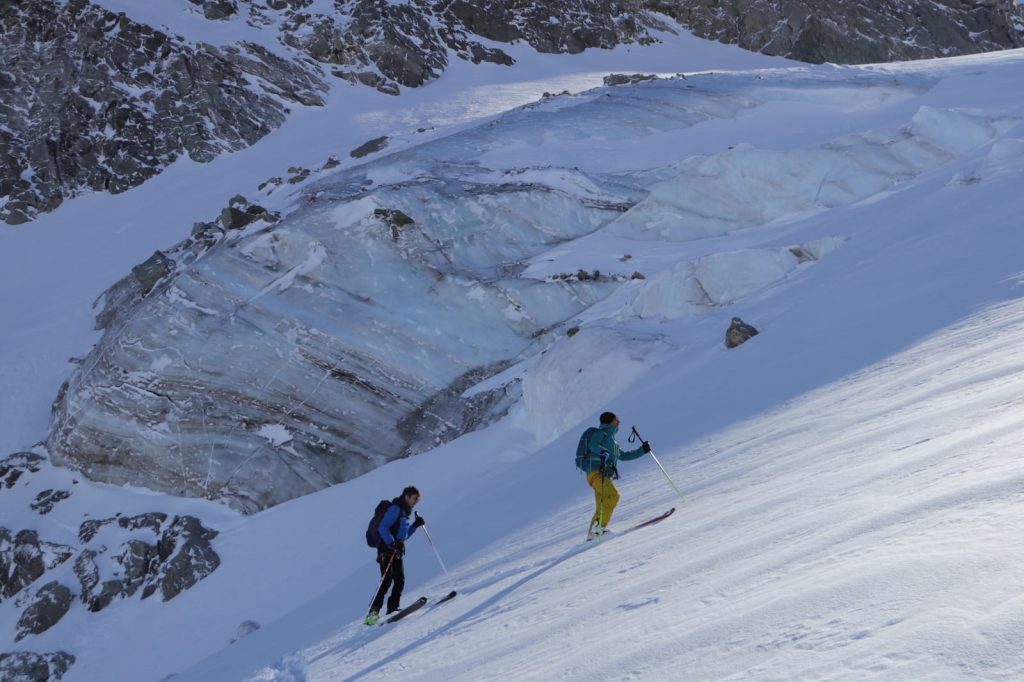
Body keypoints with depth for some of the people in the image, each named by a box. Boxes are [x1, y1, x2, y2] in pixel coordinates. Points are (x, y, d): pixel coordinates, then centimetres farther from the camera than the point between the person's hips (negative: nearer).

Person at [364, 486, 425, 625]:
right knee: (387, 580, -15)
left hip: (397, 551, 9)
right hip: (387, 550, -9)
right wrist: (392, 543, -28)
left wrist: (415, 525, 12)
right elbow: (382, 527, -18)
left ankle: (393, 608, 10)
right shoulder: (395, 509, -9)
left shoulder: (405, 512, 20)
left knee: (400, 580, 3)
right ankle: (373, 611, -16)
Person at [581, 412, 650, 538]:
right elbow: (592, 445, -15)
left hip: (604, 476, 9)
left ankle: (592, 532, 2)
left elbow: (623, 456, 39)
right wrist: (603, 452, -34)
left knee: (602, 508, 2)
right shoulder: (600, 433, 5)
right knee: (614, 495, -25)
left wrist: (642, 450, 35)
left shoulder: (611, 440, 32)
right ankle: (601, 526, -29)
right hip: (596, 472, -9)